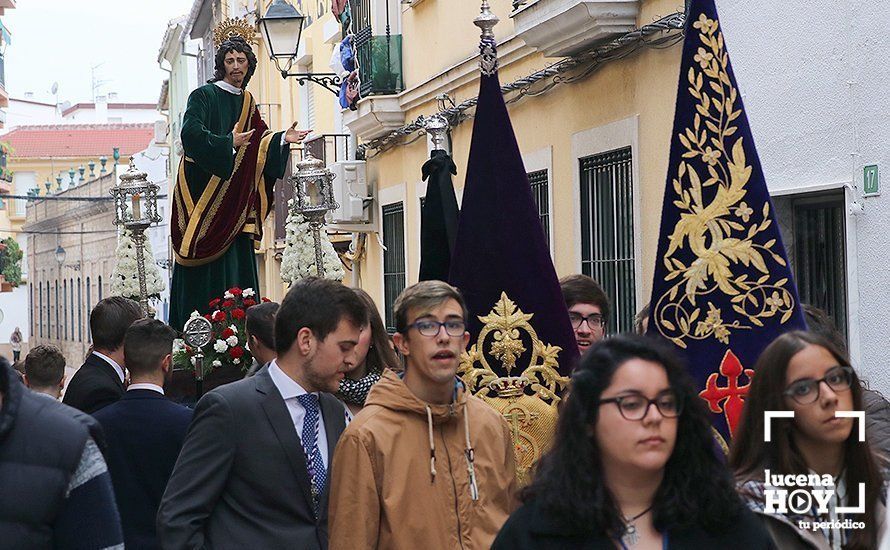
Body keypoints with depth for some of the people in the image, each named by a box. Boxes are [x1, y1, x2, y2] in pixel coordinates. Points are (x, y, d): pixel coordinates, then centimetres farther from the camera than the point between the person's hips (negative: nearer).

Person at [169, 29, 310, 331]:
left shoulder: (248, 103, 17)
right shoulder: (204, 96, -4)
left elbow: (258, 145, 17)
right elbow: (191, 133, -17)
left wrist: (283, 139, 2)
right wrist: (228, 144, -20)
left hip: (235, 200, 7)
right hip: (205, 191, -7)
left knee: (239, 269, 3)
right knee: (207, 278, -9)